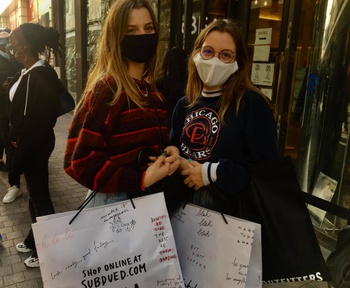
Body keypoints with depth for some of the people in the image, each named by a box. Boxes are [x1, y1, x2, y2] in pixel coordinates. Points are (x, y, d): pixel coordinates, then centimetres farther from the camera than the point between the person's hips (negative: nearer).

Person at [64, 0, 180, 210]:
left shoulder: (152, 90, 4)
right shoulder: (107, 90, -18)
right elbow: (79, 162, -20)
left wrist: (171, 152, -5)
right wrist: (142, 179, -21)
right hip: (113, 202, -7)